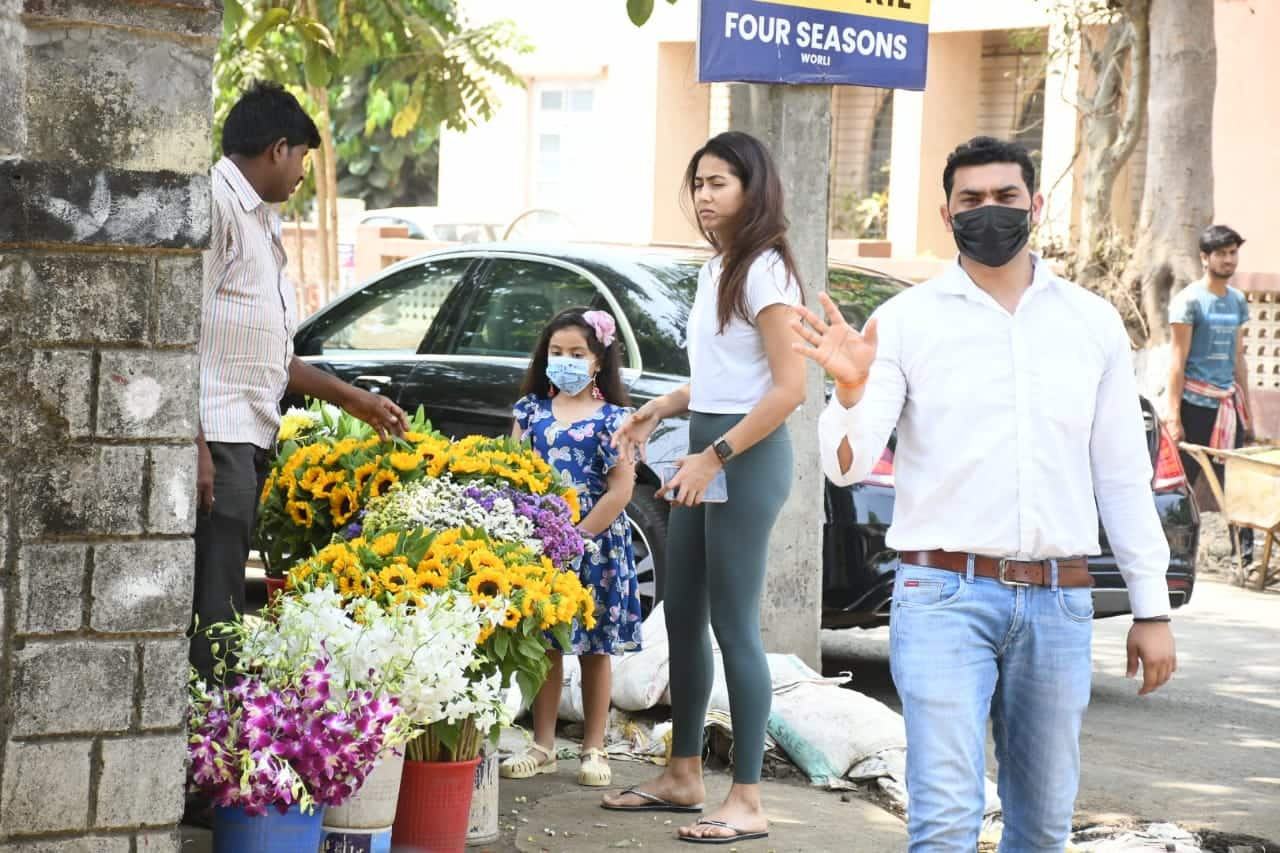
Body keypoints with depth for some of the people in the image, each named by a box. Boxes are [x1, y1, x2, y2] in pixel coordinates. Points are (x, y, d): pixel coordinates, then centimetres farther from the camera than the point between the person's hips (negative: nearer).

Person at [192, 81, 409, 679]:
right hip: (216, 436, -10)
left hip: (251, 438, 10)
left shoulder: (258, 220, 22)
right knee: (212, 608, -12)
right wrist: (193, 443, -23)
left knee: (226, 605, 9)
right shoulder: (213, 204, -9)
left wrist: (351, 399, 31)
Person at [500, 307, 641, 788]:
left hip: (595, 545, -3)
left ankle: (594, 749, 11)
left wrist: (579, 536, -13)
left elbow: (621, 489, -7)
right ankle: (543, 746, 15)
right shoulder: (532, 410, 8)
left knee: (594, 649, 5)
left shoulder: (612, 419, -3)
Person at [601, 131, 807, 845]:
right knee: (684, 619, 13)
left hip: (747, 457, -9)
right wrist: (661, 409, 9)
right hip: (706, 452, 9)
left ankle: (748, 802, -4)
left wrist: (715, 459, -19)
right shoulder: (716, 270, 15)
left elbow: (789, 387, -18)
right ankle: (684, 776, 24)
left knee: (733, 626, -8)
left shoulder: (764, 270, -12)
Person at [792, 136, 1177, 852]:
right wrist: (851, 390, -27)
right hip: (946, 594, -3)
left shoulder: (1093, 323, 8)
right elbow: (849, 466, -6)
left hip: (1058, 602, 3)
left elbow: (1124, 473, 11)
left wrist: (1152, 609, 9)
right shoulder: (907, 320, 1)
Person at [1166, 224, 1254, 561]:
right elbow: (1178, 360, -8)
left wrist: (1246, 410, 18)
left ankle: (1246, 554, 3)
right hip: (1195, 403, -6)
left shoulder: (1237, 300, 14)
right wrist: (1173, 416, -12)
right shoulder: (1189, 300, -5)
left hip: (1227, 405, 6)